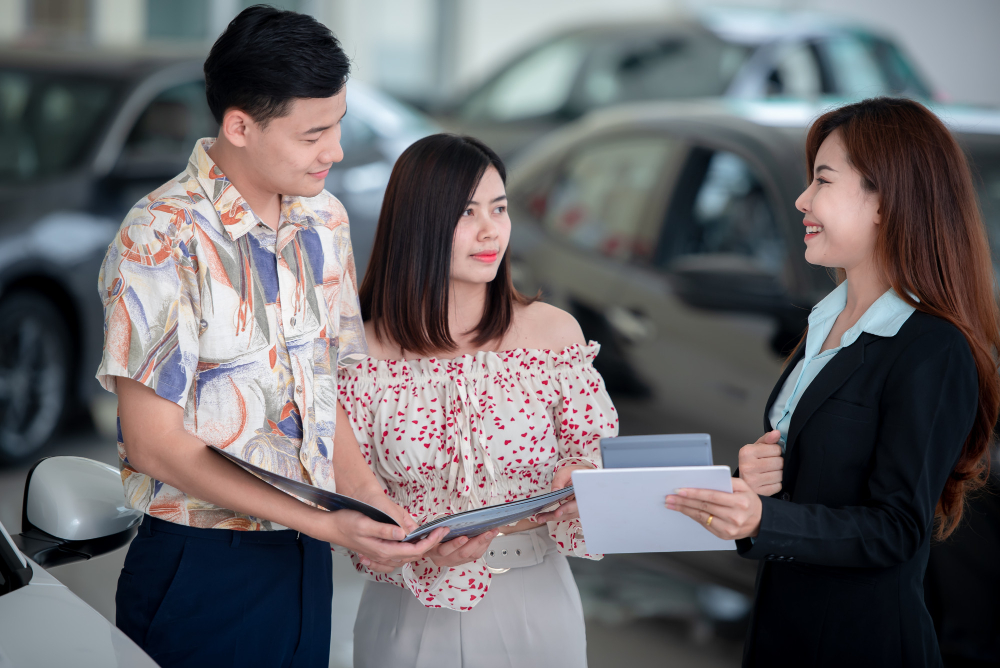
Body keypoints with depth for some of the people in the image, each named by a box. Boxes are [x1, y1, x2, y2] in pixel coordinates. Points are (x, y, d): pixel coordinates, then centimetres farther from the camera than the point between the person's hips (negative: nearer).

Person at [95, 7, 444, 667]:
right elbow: (153, 443, -18)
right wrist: (326, 524, -21)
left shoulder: (324, 220, 6)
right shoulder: (161, 240, -17)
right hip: (200, 569, -6)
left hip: (308, 561, 6)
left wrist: (369, 498, -6)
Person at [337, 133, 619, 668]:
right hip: (413, 618, -1)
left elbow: (599, 459, 1)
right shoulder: (363, 354, -9)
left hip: (534, 609, 2)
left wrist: (579, 486, -21)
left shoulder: (555, 332, -4)